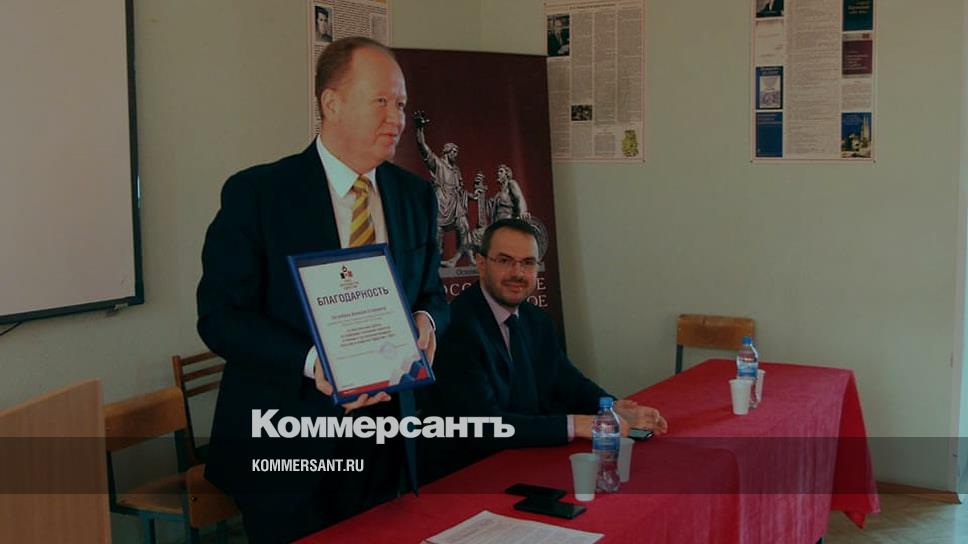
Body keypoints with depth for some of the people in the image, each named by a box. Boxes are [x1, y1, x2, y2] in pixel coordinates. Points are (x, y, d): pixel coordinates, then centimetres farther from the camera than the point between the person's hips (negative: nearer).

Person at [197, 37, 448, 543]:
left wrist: (426, 321, -10)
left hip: (383, 442, 5)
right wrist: (314, 362, -27)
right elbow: (220, 316, -12)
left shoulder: (416, 195, 6)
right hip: (285, 446, -4)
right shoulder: (255, 192, -9)